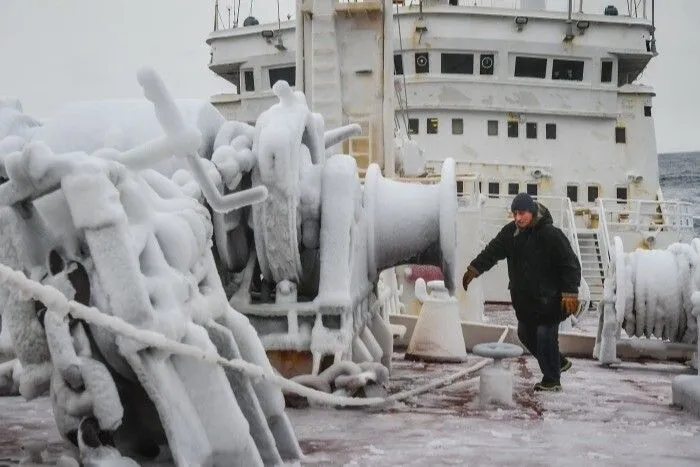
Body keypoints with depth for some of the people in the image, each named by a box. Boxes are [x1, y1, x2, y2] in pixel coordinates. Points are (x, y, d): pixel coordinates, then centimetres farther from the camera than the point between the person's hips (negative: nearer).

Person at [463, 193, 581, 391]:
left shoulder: (551, 234, -18)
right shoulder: (510, 232, 2)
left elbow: (570, 265, -17)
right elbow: (492, 251, 9)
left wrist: (570, 293, -23)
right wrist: (474, 269, 1)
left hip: (549, 298, -8)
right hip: (523, 298, 8)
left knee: (545, 335, -9)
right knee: (526, 334, 16)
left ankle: (551, 380, 6)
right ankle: (559, 363, 35)